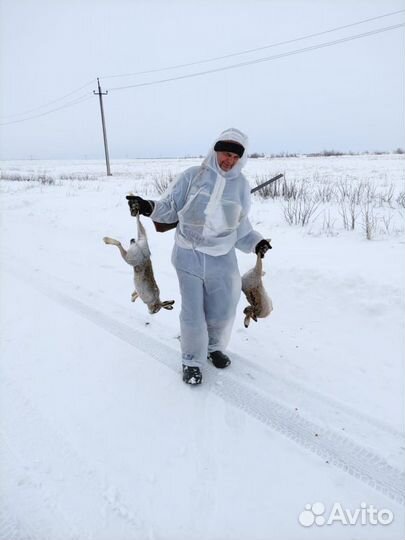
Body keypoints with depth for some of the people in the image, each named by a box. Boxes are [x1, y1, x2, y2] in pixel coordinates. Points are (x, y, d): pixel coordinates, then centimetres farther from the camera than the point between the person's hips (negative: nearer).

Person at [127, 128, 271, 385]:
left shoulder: (241, 185, 4)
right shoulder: (193, 176, -5)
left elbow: (240, 226, 11)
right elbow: (170, 207, -1)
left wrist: (255, 242, -3)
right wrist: (149, 207, -19)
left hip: (222, 260, 3)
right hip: (189, 257, -3)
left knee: (223, 310, 14)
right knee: (193, 312, 4)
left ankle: (214, 347, 43)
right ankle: (192, 361, 27)